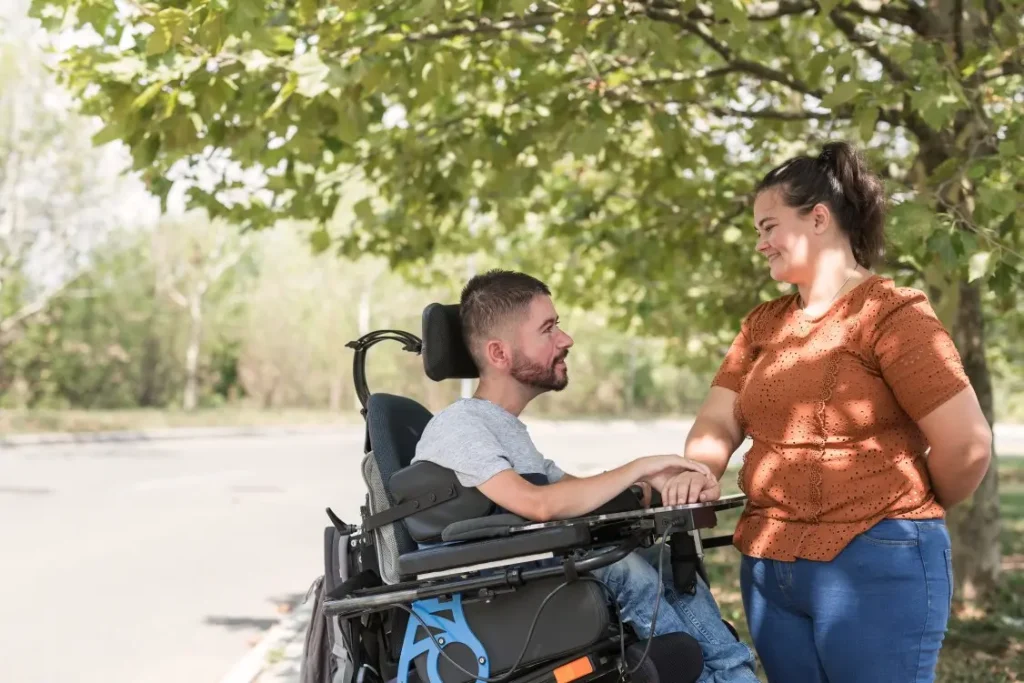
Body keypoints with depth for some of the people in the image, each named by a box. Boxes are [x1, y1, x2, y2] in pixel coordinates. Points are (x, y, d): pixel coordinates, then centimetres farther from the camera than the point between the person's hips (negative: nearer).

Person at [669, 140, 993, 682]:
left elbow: (968, 443, -14)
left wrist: (913, 513, 2)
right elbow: (717, 422, 6)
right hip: (768, 566, 7)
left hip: (875, 566, -6)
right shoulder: (763, 324, 11)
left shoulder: (892, 316, -10)